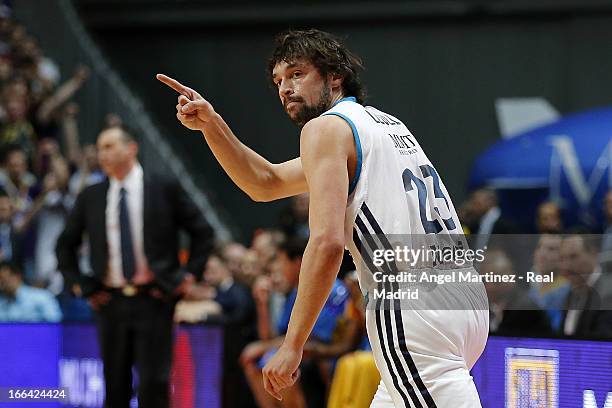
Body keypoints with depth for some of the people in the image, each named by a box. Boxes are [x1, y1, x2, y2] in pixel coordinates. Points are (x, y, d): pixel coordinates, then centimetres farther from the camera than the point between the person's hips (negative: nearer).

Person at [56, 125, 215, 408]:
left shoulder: (164, 190, 0)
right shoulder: (91, 197, 7)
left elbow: (203, 233, 7)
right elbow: (65, 245, 18)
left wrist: (188, 276, 1)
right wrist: (80, 285, 9)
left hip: (154, 299, -3)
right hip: (110, 300, 3)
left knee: (153, 384, -7)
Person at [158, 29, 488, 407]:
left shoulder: (326, 127, -2)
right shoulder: (385, 123, 26)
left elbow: (327, 242, -15)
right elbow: (267, 183, 29)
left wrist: (292, 345, -14)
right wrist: (211, 124, 18)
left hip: (410, 312, -10)